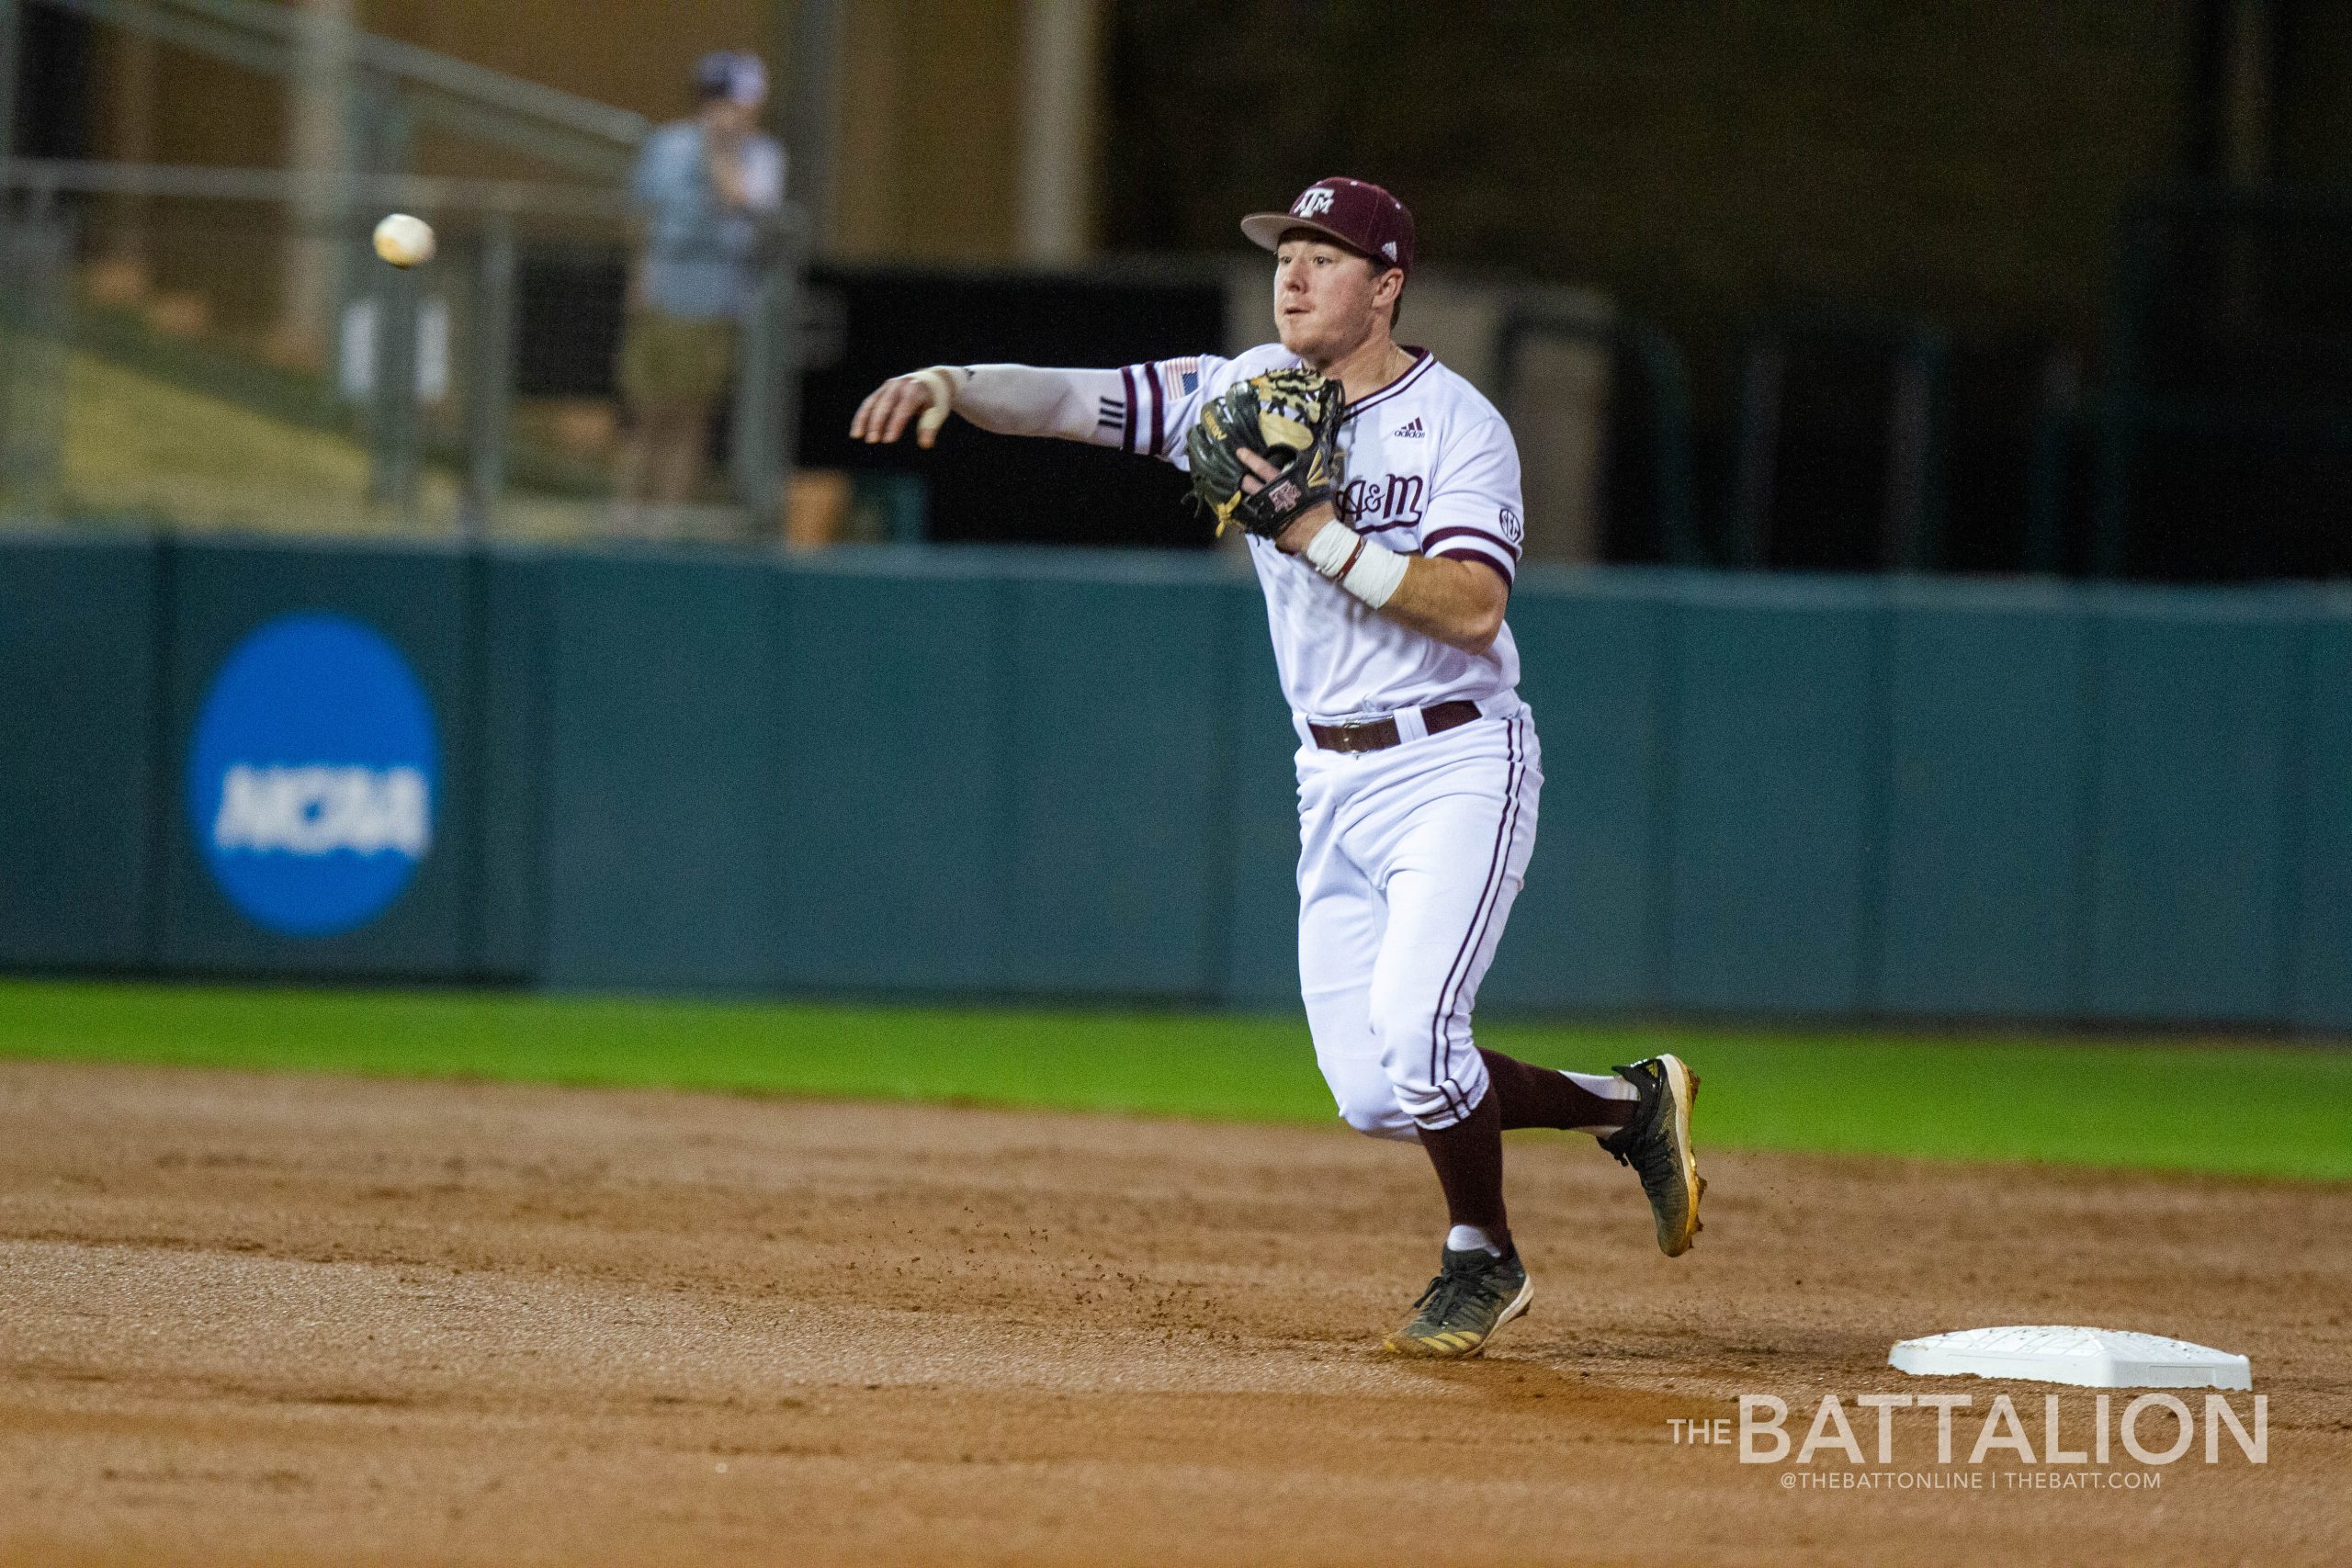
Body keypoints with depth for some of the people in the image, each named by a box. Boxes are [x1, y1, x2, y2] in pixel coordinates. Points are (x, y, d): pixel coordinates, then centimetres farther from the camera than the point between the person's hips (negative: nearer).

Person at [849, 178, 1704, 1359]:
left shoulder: (1457, 423, -10)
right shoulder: (1250, 395, 5)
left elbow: (1473, 608, -22)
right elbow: (1073, 398, -5)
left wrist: (1323, 539, -25)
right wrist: (952, 382, -23)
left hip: (1455, 765, -6)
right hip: (1334, 787, 6)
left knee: (1411, 1033, -22)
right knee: (1372, 1094, 1)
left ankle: (1480, 1260, 4)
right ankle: (1630, 1106, 22)